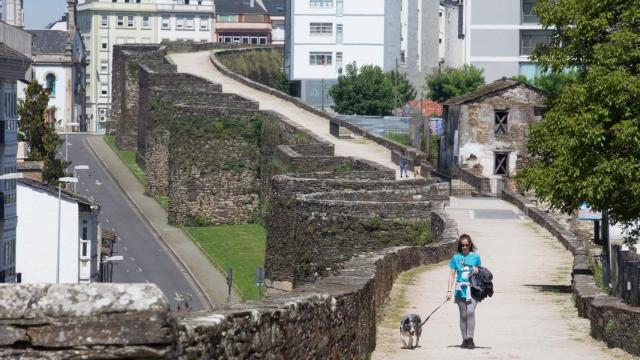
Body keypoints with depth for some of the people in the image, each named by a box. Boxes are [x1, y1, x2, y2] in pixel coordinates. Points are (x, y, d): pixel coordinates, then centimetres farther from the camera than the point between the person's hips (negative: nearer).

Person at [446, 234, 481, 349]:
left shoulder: (475, 257, 7)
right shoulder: (456, 258, 6)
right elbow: (452, 275, 8)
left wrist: (477, 271, -5)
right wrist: (449, 290, 0)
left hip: (473, 289, -1)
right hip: (460, 289, 1)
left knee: (470, 311, -18)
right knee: (463, 315, 4)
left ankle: (470, 338, -17)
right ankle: (465, 339, 11)